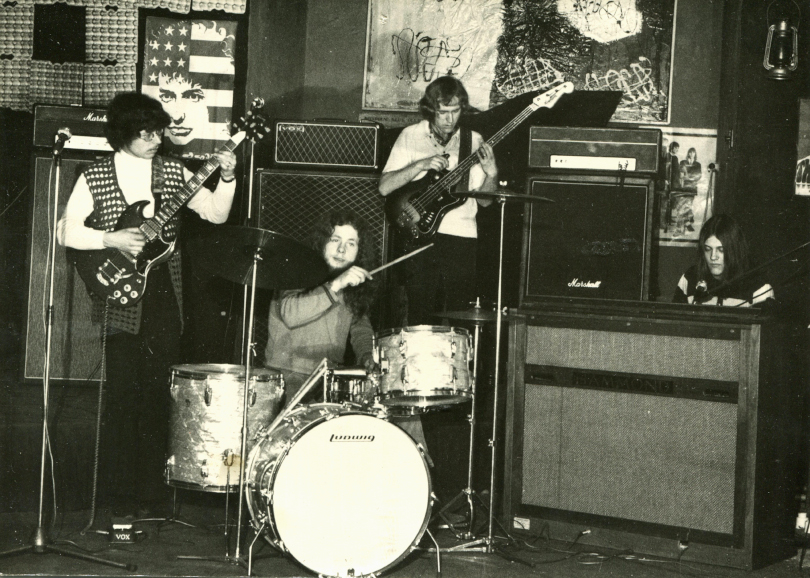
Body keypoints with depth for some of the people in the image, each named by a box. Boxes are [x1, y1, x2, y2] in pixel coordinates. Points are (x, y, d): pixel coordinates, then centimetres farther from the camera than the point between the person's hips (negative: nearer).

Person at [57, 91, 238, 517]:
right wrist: (112, 239, -15)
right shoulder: (95, 177, 0)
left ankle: (150, 490, 14)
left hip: (164, 294, 3)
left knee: (157, 393, 4)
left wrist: (226, 178, -8)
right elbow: (66, 230, -4)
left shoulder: (173, 172, 8)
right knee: (123, 394, -4)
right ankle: (118, 492, 7)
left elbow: (217, 214, 8)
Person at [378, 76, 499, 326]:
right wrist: (420, 165, -12)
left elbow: (484, 200, 9)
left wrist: (491, 174, -11)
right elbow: (384, 187, -1)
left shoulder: (473, 141, 8)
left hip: (462, 239, 1)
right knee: (420, 317, -5)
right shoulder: (411, 136, 5)